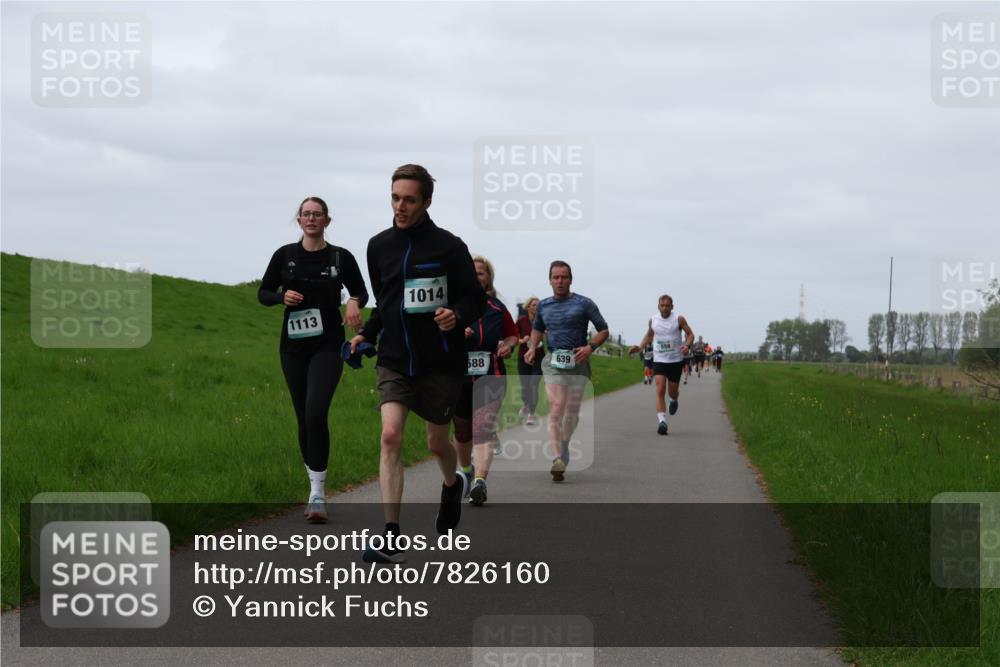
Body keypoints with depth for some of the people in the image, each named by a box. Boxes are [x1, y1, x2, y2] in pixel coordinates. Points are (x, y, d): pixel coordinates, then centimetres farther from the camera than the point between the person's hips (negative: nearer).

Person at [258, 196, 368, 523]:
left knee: (315, 414, -18)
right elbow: (263, 293, 11)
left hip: (327, 347, -3)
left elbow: (360, 290, 13)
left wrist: (355, 302, -9)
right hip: (293, 347, 3)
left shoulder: (340, 257, 0)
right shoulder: (285, 255, 3)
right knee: (304, 419, 8)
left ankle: (317, 494, -15)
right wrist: (282, 297, -10)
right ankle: (315, 488, 21)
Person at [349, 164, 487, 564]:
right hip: (394, 360, 2)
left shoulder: (449, 247, -8)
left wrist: (457, 316, -24)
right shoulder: (379, 246, 5)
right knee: (390, 435, -15)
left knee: (437, 443, 11)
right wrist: (366, 335, 6)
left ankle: (453, 486, 50)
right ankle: (392, 540, -18)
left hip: (441, 362, -2)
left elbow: (476, 299, -3)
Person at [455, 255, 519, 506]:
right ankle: (465, 469, 43)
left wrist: (508, 345, 0)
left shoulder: (497, 308, 6)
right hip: (458, 376, 1)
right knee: (462, 430, 14)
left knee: (484, 427, -17)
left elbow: (512, 334, 22)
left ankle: (480, 481, -27)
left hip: (490, 377, -1)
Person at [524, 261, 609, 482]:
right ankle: (557, 459, -24)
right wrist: (532, 347, 11)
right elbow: (537, 328, 30)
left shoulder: (584, 304, 1)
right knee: (556, 409, -15)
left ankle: (564, 449, 31)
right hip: (553, 362, 1)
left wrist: (590, 347, -14)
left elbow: (603, 331, 4)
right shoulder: (544, 306, 11)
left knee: (572, 412, 6)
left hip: (578, 362, -1)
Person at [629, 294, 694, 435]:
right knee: (660, 390, -16)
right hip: (659, 360, 1)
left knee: (673, 392, 9)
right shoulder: (653, 320, 3)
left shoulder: (679, 319, -5)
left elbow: (690, 334, 1)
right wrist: (639, 347, 5)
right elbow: (649, 335, 20)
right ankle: (662, 421, -23)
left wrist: (687, 345, -19)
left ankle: (673, 400, 48)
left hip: (676, 360, -1)